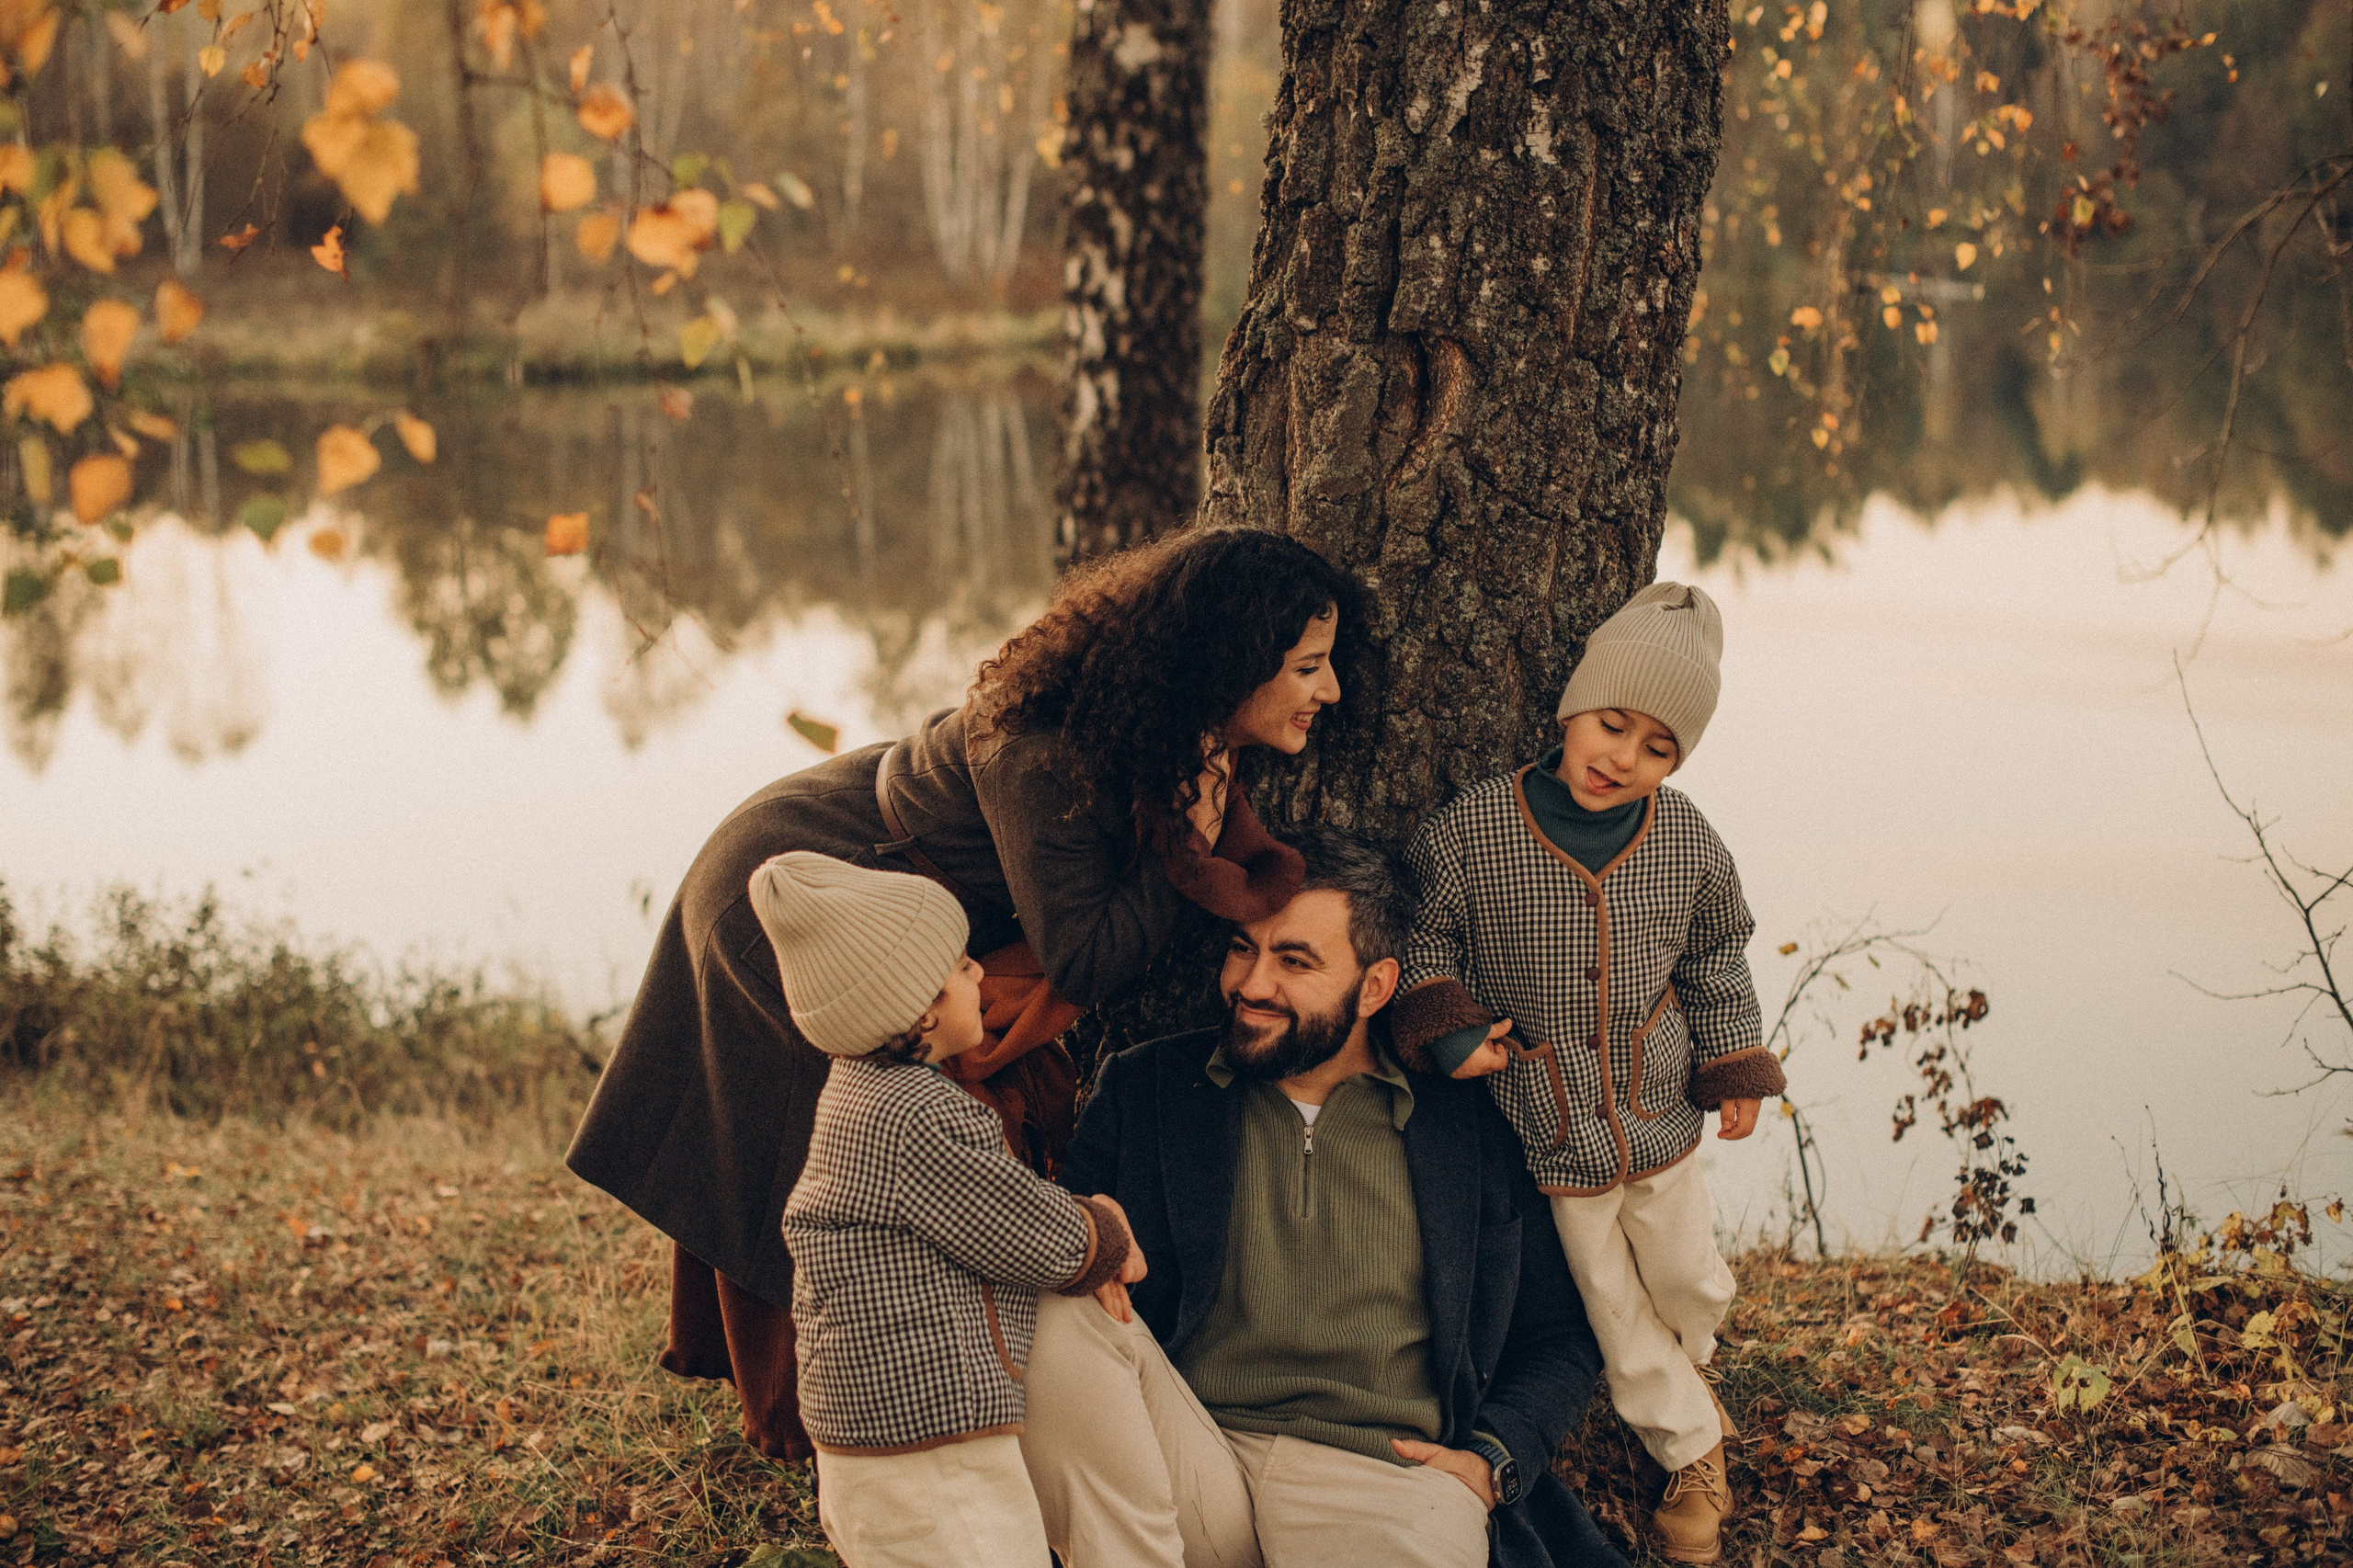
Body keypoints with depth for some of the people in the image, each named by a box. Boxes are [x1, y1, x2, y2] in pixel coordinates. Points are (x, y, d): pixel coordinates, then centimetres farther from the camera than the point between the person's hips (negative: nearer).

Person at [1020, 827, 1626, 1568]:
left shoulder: (1473, 1125, 11)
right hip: (1189, 1469, 3)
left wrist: (1493, 1461, 0)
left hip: (1387, 1480, -3)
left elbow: (1560, 1339, 18)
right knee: (1060, 1313, -25)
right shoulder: (1140, 1090, 12)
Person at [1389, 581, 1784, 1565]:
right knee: (1608, 1304, 11)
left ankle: (1674, 1382, 53)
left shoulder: (1685, 841, -8)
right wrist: (1444, 1025, -18)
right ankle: (1693, 1450, 33)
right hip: (1546, 1134, -3)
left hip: (1659, 1117, 3)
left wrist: (1734, 1069, 10)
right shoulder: (1472, 829, -19)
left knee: (1688, 1282, 20)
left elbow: (1716, 960, 8)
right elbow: (1425, 939, -5)